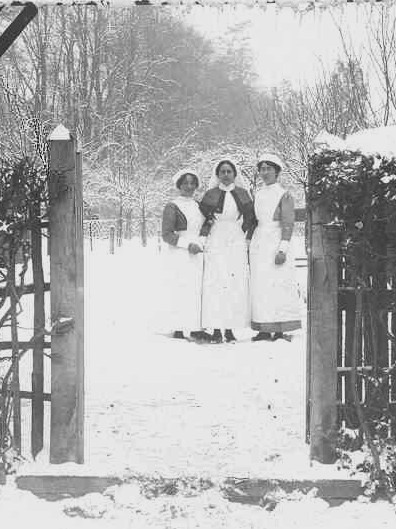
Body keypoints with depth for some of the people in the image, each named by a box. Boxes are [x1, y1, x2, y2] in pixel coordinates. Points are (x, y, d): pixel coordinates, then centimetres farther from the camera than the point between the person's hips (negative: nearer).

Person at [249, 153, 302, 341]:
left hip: (275, 244, -6)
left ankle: (280, 330, -8)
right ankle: (264, 330, 4)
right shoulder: (258, 195, 15)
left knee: (278, 287, -9)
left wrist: (283, 249, -16)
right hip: (258, 244, 6)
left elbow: (288, 224, -8)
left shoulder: (284, 195, -3)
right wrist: (249, 245, 15)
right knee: (260, 288, 2)